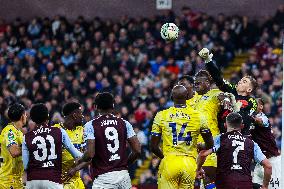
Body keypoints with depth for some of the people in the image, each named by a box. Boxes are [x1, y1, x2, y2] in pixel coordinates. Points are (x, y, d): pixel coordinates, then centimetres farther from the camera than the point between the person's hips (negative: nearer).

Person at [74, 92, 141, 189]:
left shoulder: (90, 125, -4)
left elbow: (90, 154, -12)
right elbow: (137, 150, 2)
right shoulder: (124, 123, 7)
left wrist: (80, 161, 9)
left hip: (103, 177, -4)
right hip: (123, 175, 4)